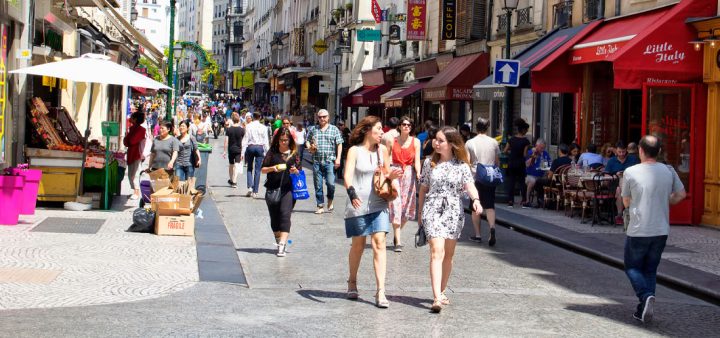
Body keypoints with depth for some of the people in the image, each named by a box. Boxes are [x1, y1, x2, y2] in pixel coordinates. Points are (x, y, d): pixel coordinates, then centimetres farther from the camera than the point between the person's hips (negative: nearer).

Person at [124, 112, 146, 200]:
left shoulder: (141, 130, -12)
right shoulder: (132, 128, 11)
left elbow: (132, 141, -21)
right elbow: (126, 142, 12)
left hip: (137, 155, -8)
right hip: (131, 154, 8)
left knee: (134, 174, -8)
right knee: (130, 175, 12)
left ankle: (137, 193, -2)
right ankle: (135, 191, 21)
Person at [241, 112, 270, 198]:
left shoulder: (248, 126, -1)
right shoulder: (263, 127, 0)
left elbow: (245, 139, -2)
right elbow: (266, 141, 0)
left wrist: (243, 152, 0)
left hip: (250, 147, 0)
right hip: (260, 147, 0)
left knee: (249, 168, 13)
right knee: (257, 170, 3)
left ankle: (250, 187, -6)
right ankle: (255, 191, 3)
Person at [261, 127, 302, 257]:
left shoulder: (294, 154, 6)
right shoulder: (272, 152, 6)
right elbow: (263, 169, 5)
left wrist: (295, 171, -12)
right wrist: (273, 168, -13)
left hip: (288, 189, -2)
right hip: (272, 189, 2)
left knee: (285, 214, -16)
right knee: (274, 217, 9)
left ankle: (282, 245, -21)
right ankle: (279, 241, 29)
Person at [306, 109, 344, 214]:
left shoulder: (334, 129, 6)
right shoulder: (313, 130, 13)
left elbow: (339, 145, 2)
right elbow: (308, 141, 22)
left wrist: (338, 158, -7)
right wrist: (309, 147, -1)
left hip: (330, 161, -3)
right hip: (317, 162, 3)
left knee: (331, 183, -10)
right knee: (318, 185, 4)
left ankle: (330, 201, 16)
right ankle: (320, 206, 12)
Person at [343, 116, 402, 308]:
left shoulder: (382, 149, 7)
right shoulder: (355, 151, -5)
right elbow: (347, 176, -16)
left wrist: (391, 175, -7)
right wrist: (351, 192, -35)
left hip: (378, 204, 2)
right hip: (358, 205, -2)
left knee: (379, 244, -9)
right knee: (358, 245, 9)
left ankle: (380, 292, -13)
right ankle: (352, 282, 34)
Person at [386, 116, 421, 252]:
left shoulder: (415, 142, 5)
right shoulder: (392, 141, 2)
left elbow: (417, 160, -1)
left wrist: (418, 173, -19)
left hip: (409, 175, 2)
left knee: (407, 207, 6)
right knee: (396, 205, -10)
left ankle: (397, 234, 31)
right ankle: (398, 241, -11)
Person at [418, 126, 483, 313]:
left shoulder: (461, 166, 2)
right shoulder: (430, 163, 6)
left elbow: (469, 184, -11)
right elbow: (424, 188, 13)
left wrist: (476, 199, -32)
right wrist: (420, 213, 15)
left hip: (454, 211, 1)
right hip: (433, 209, -1)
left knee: (448, 255, 9)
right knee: (437, 251, -14)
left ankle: (441, 292, 27)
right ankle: (437, 298, -23)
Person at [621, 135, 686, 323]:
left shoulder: (631, 172, -8)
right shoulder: (668, 171, 0)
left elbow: (626, 202, 2)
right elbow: (681, 195, 12)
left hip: (638, 231, -4)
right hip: (661, 230, 4)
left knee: (632, 267, 11)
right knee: (650, 270, 16)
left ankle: (646, 295, -14)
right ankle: (643, 311, 14)